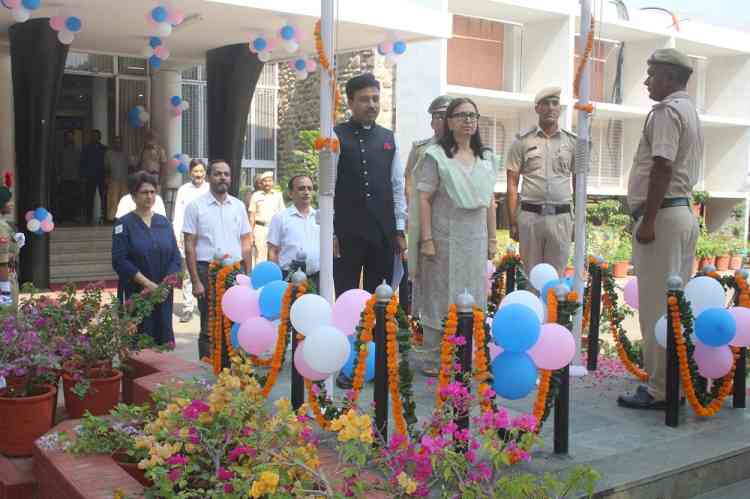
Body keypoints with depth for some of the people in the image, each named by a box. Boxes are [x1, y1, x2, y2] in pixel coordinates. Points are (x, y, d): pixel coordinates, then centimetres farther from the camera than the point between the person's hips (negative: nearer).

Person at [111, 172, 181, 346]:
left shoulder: (164, 222, 12)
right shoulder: (124, 224, -1)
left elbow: (175, 257, 9)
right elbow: (120, 261, -9)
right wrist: (147, 284, -15)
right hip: (136, 294, -4)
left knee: (163, 341, 3)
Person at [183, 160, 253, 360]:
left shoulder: (238, 206, 10)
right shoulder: (196, 206, 0)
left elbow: (246, 243, 12)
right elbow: (189, 246, -3)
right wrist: (196, 281, -9)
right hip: (208, 270, -3)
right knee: (209, 328, 4)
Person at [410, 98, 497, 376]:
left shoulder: (486, 158, 12)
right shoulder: (435, 156, -4)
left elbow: (490, 201, 14)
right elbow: (424, 199, -7)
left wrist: (492, 239, 10)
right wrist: (426, 239, -13)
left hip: (475, 239, 5)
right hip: (444, 238, -5)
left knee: (470, 298, 8)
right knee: (439, 297, 2)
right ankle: (432, 359, 12)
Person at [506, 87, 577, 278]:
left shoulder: (572, 141, 8)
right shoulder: (522, 140, 4)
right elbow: (512, 184, 4)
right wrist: (513, 222, -1)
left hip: (561, 217, 1)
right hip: (530, 216, -1)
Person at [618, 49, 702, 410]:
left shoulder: (667, 111, -10)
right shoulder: (690, 111, 21)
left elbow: (662, 168, -20)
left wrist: (648, 220, -21)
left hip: (663, 214, -10)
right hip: (685, 212, 10)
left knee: (657, 306, -6)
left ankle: (660, 390, -1)